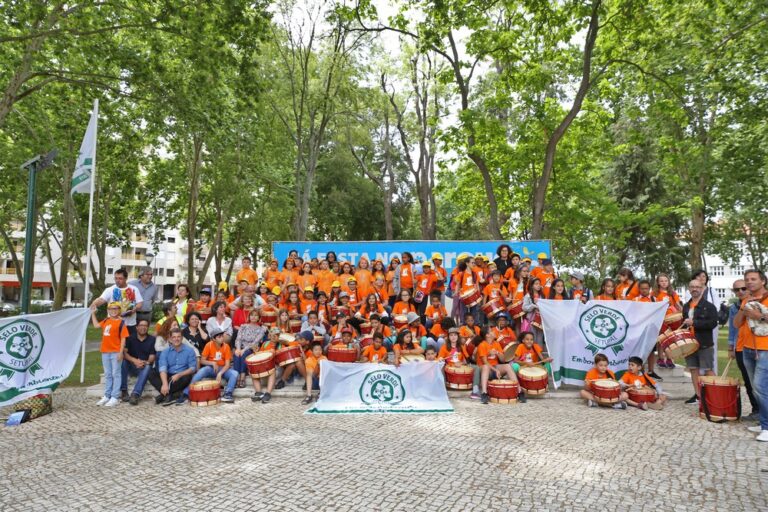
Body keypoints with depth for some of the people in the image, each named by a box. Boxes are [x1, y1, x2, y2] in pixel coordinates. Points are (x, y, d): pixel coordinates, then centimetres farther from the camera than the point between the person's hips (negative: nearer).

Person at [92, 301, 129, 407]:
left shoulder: (121, 322, -8)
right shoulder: (106, 321, 10)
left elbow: (123, 338, -10)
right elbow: (96, 325, 27)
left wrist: (121, 352, -15)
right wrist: (93, 313, 24)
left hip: (116, 352, -6)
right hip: (105, 352, 6)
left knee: (116, 374, -1)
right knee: (107, 375, 14)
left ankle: (115, 397, 2)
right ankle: (107, 396, 23)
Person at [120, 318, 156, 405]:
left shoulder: (152, 339, 2)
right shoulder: (130, 338, 5)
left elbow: (152, 357, -5)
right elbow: (124, 353, -10)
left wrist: (145, 362, -28)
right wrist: (135, 360, -28)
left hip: (145, 366, -2)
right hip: (131, 367, 2)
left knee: (147, 368, -34)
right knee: (122, 361, -28)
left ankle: (135, 394, -46)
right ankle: (123, 391, -24)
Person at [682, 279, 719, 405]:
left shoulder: (709, 306, -4)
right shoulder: (686, 306, 14)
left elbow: (713, 323, -17)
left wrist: (694, 322, -22)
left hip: (705, 343, -6)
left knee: (708, 370, -3)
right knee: (693, 369, 8)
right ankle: (697, 395, 16)